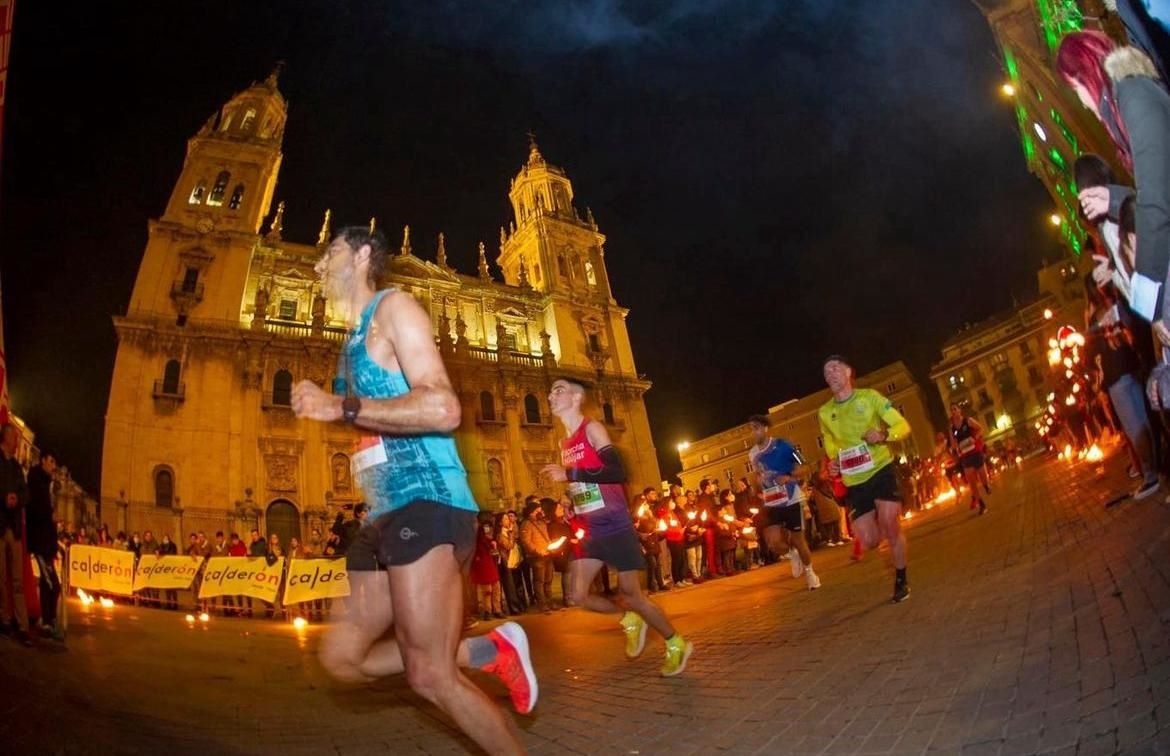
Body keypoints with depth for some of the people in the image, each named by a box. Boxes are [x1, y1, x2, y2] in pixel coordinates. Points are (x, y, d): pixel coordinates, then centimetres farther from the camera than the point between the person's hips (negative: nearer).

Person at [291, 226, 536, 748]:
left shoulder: (393, 307, -3)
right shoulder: (356, 340, 25)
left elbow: (443, 408, -19)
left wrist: (340, 407, -18)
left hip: (425, 504, -10)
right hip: (390, 514, 10)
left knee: (430, 677, -7)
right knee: (341, 657, 12)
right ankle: (488, 651, 14)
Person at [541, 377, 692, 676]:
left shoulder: (592, 429, -10)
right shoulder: (565, 442, 14)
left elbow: (618, 472, -22)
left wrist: (569, 474, -25)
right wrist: (572, 505, 12)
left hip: (616, 527, -8)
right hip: (592, 531, 8)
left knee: (631, 594, -1)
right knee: (577, 595, 3)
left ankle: (677, 644, 21)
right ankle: (630, 619, 27)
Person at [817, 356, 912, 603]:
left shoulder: (869, 396, -4)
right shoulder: (824, 412, 5)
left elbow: (903, 425, -3)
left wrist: (884, 435, -23)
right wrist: (833, 462, 0)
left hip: (881, 469, -3)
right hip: (854, 481, 3)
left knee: (890, 526, -13)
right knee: (869, 541, -1)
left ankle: (901, 580, 11)